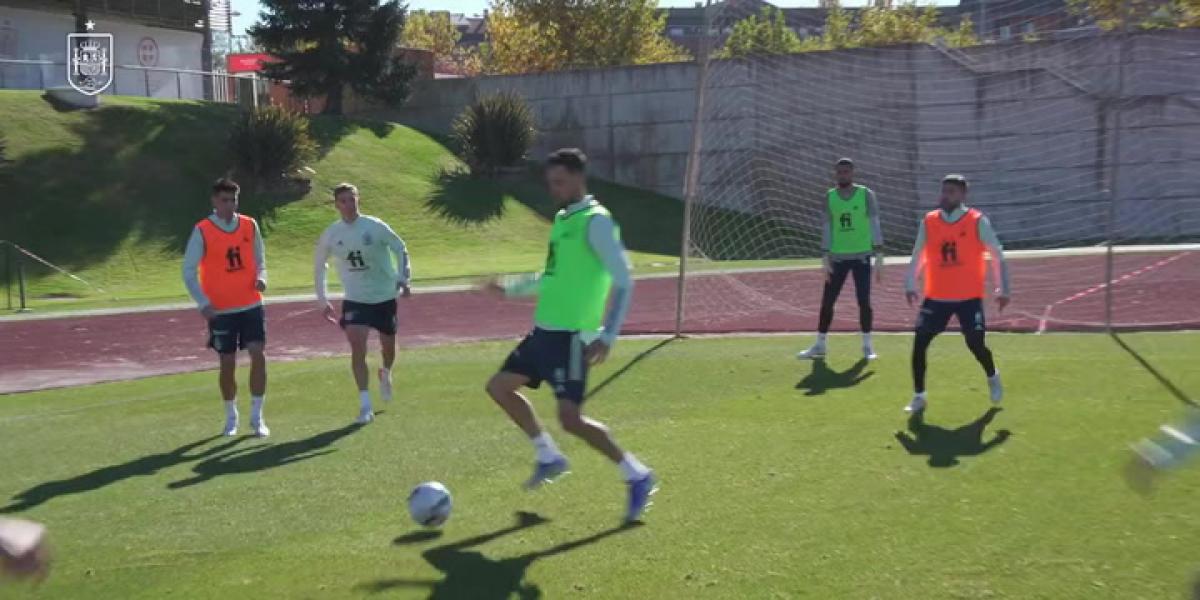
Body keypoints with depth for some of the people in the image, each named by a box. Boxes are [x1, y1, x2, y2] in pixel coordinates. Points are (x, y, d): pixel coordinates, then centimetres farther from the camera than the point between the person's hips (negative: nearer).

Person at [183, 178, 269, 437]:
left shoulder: (250, 226, 3)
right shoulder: (202, 231, -7)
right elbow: (189, 271, -4)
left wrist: (261, 278, -6)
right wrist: (203, 303, -13)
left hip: (251, 305, 2)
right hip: (220, 309, -2)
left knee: (258, 355, -8)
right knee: (227, 362, 5)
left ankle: (257, 416, 2)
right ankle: (231, 416, 24)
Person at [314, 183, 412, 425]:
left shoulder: (375, 226, -12)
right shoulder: (330, 235, -6)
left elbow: (400, 249, 0)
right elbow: (319, 266, 9)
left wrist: (403, 279, -10)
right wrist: (323, 301, 7)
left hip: (385, 296, 0)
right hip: (355, 300, 0)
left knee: (388, 345, 14)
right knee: (357, 347, -17)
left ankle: (385, 374, 50)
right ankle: (365, 406, -14)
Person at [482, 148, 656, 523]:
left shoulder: (596, 221, -13)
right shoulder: (562, 219, 14)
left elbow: (623, 281, -18)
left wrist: (607, 336, -24)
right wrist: (510, 288, 30)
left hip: (572, 335, -9)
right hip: (545, 330, 9)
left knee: (570, 418, -13)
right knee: (499, 387, 13)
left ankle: (638, 477, 1)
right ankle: (549, 457, 26)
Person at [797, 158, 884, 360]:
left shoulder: (866, 194, -3)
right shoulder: (829, 196, 4)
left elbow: (874, 225, -4)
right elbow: (826, 228, 5)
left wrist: (879, 254, -9)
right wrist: (825, 257, 0)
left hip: (861, 255, -3)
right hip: (837, 257, 3)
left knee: (864, 301, -2)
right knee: (827, 302, 4)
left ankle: (867, 345, 11)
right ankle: (820, 346, 13)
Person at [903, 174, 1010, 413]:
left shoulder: (978, 221, -7)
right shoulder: (928, 221, 1)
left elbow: (997, 255, 0)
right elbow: (918, 255, 14)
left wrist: (1004, 289, -1)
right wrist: (910, 284, 10)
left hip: (969, 297, -3)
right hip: (936, 297, 3)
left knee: (975, 344, -5)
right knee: (919, 343, -7)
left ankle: (993, 378, 29)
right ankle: (919, 396, 5)